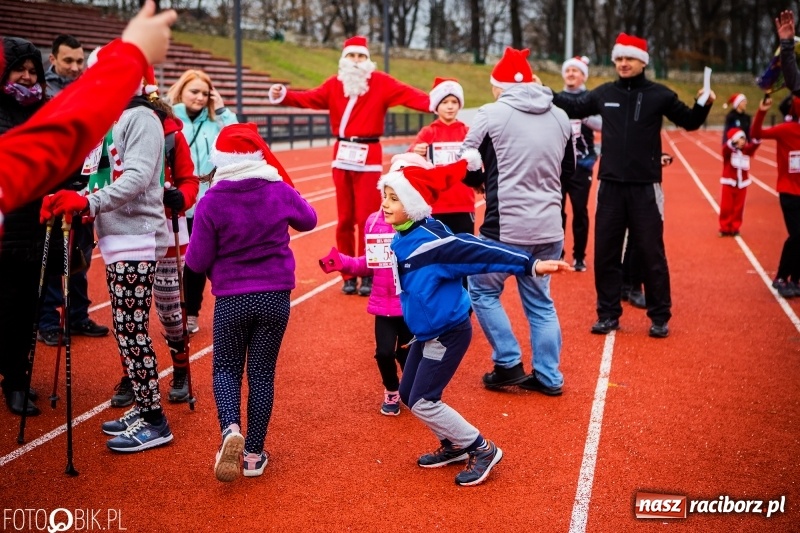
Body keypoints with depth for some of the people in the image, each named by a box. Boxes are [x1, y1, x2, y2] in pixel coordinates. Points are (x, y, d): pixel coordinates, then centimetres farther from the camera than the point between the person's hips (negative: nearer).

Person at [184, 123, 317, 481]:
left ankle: (230, 428, -10)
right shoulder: (279, 192, -6)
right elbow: (309, 220, 16)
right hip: (275, 297, 2)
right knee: (262, 372, 12)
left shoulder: (211, 202, -12)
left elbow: (197, 262, -8)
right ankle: (254, 454, 16)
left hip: (231, 299, -2)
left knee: (226, 368, 16)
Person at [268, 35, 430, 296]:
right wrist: (283, 95, -21)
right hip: (342, 156, 3)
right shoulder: (334, 84, 6)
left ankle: (368, 275, 7)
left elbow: (407, 94, -15)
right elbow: (310, 98, -5)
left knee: (366, 218, -3)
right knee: (344, 219, 8)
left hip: (369, 157, -3)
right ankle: (348, 274, 17)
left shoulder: (381, 83, -3)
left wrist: (433, 103, -31)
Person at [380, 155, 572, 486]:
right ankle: (454, 446, 35)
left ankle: (483, 450, 11)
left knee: (423, 402, -5)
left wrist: (529, 265, -39)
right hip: (427, 332, 10)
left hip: (448, 333, -9)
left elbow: (475, 251, -32)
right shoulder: (402, 240, 0)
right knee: (408, 394, 17)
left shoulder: (430, 240, -26)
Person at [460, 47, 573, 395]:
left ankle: (508, 366, 14)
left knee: (483, 291, 15)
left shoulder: (492, 114, -8)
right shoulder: (560, 117, 7)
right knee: (540, 302, 18)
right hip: (550, 229, 5)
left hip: (505, 228, -5)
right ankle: (548, 376, 20)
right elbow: (568, 169, 19)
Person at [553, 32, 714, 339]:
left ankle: (660, 317, 13)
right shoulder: (604, 93, 6)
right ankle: (608, 314, 19)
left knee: (651, 254, 2)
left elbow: (689, 122, 5)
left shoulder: (659, 95, -1)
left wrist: (704, 105, -13)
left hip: (645, 187, -3)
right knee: (605, 253, 7)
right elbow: (573, 108, 21)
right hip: (610, 186, 3)